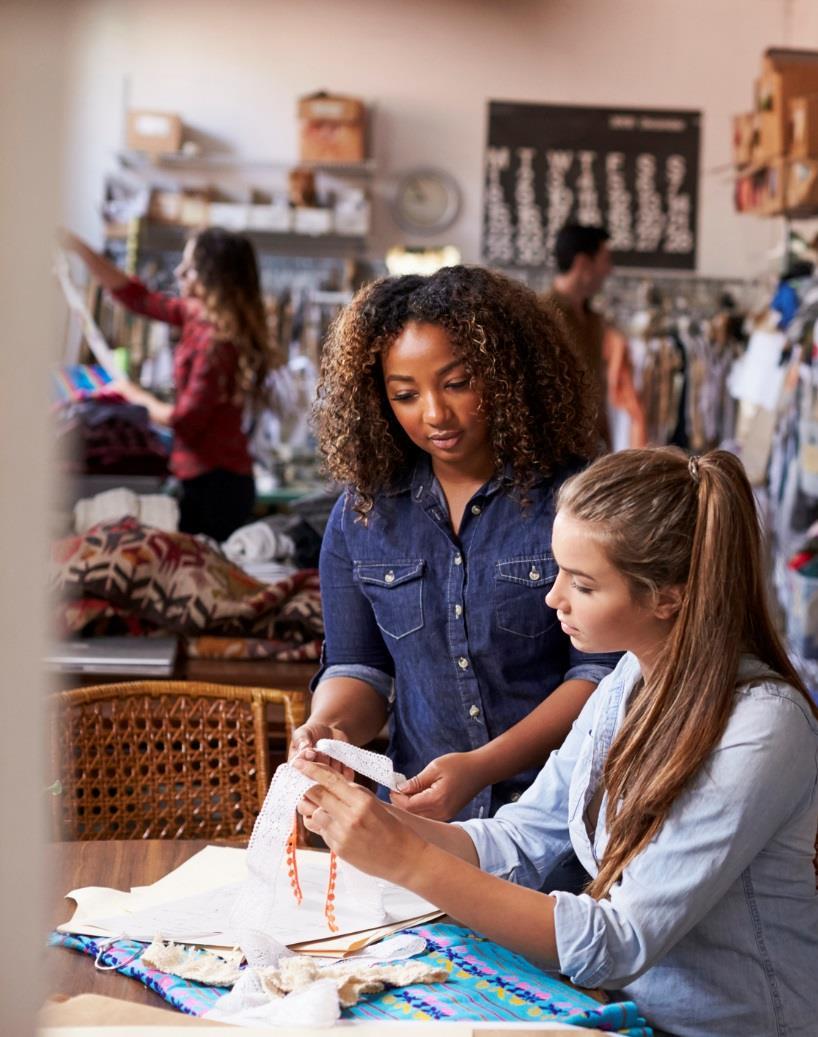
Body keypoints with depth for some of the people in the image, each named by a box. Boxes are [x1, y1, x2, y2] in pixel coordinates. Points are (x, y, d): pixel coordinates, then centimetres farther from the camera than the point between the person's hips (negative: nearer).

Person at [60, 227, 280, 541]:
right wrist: (77, 246, 10)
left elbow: (186, 419, -15)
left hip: (215, 484, -9)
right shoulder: (198, 315, 6)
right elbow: (136, 297, 14)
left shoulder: (218, 343, -20)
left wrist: (138, 397, 2)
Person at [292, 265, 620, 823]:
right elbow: (358, 666, 15)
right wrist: (328, 729, -8)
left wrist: (480, 767, -16)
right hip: (419, 817, 3)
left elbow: (600, 671, -5)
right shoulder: (361, 515, 11)